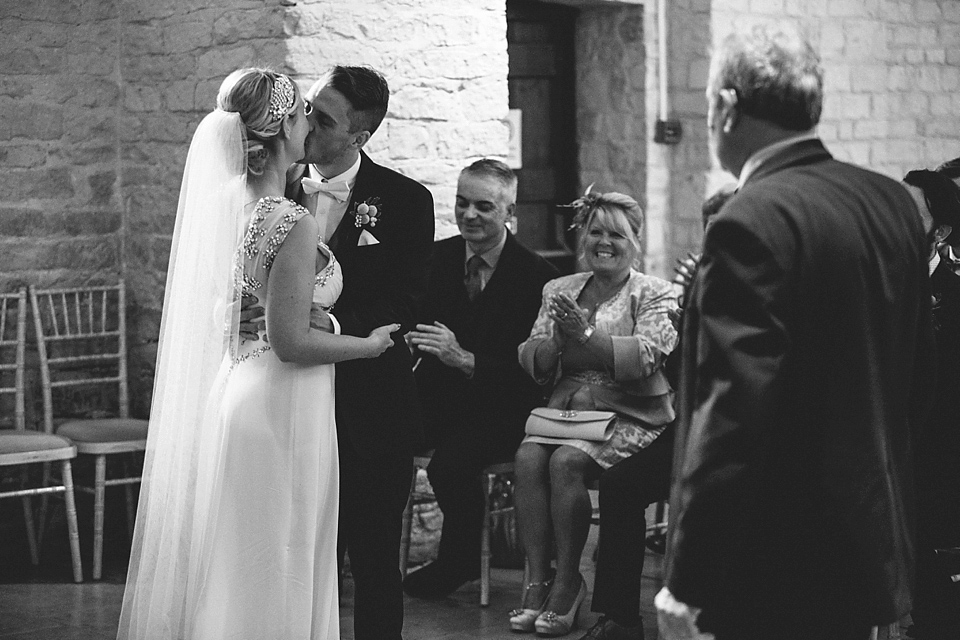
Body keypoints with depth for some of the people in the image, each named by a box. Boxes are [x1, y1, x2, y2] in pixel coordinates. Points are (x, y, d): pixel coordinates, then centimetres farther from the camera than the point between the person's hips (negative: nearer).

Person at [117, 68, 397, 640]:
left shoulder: (228, 205, 4)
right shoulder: (294, 224, -19)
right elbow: (292, 341, -21)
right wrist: (368, 345, -7)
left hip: (233, 393, 8)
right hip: (284, 408, -8)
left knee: (230, 571, 16)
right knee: (276, 575, 2)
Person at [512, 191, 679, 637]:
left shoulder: (655, 295, 4)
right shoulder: (559, 290, 17)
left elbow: (646, 357, -12)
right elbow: (532, 362, 10)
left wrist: (586, 336, -22)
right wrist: (556, 341, -12)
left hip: (628, 415, -4)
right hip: (566, 407, 4)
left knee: (567, 461, -30)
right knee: (528, 456, -26)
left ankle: (568, 581, -18)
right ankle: (538, 580, -21)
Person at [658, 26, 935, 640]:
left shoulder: (753, 222, -19)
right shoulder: (892, 202, 5)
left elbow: (733, 413, -23)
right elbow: (919, 376, 13)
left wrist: (687, 583, -18)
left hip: (777, 570, -8)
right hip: (871, 551, 8)